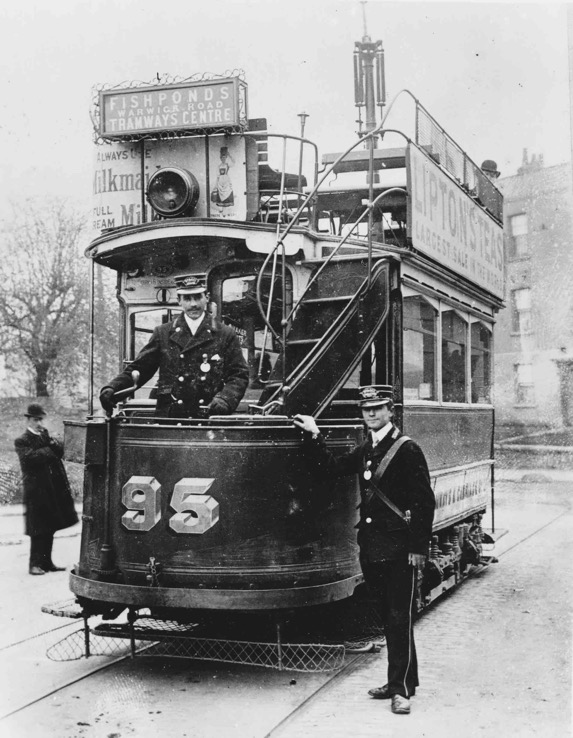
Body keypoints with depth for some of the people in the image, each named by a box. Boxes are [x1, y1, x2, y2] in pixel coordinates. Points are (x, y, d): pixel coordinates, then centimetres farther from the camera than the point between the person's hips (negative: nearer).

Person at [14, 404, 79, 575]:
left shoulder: (46, 436, 17)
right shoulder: (21, 441, -3)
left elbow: (60, 451, 7)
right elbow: (30, 457, -20)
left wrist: (52, 442, -12)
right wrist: (49, 451, -11)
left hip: (53, 489, 6)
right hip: (36, 490, -6)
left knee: (49, 528, 10)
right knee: (38, 530, -4)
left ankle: (46, 562, 18)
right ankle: (35, 563, 4)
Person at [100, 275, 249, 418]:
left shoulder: (225, 335, 10)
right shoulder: (163, 334, 13)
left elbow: (239, 375, 6)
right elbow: (138, 369, 12)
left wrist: (224, 399, -12)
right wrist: (111, 389, -4)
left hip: (209, 420, 0)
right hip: (168, 418, 1)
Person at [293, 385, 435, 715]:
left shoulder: (407, 449, -8)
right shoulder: (364, 451, 14)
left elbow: (425, 501, -11)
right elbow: (333, 468, 13)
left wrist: (419, 548, -15)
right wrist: (314, 437, 5)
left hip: (399, 550, -7)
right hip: (372, 548, 7)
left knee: (400, 619, -4)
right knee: (389, 618, 14)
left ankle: (402, 689, 2)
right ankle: (399, 681, 23)